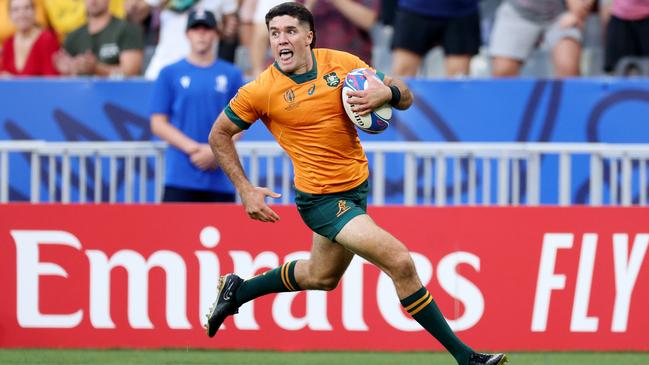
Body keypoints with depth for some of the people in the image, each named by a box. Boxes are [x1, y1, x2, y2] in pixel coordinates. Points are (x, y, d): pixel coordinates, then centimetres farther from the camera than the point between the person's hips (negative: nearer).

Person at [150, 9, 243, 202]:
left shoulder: (232, 74, 11)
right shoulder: (170, 73, 7)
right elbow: (158, 124, 3)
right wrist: (194, 149, -11)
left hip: (221, 181, 2)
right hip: (180, 179, -2)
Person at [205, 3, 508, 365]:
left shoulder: (341, 63, -6)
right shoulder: (260, 92, -14)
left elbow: (405, 96, -2)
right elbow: (220, 135, -1)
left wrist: (388, 93, -25)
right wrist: (246, 191, -7)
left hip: (357, 187, 6)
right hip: (321, 199, -6)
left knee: (322, 277, 26)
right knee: (400, 262, -17)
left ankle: (237, 291, 45)